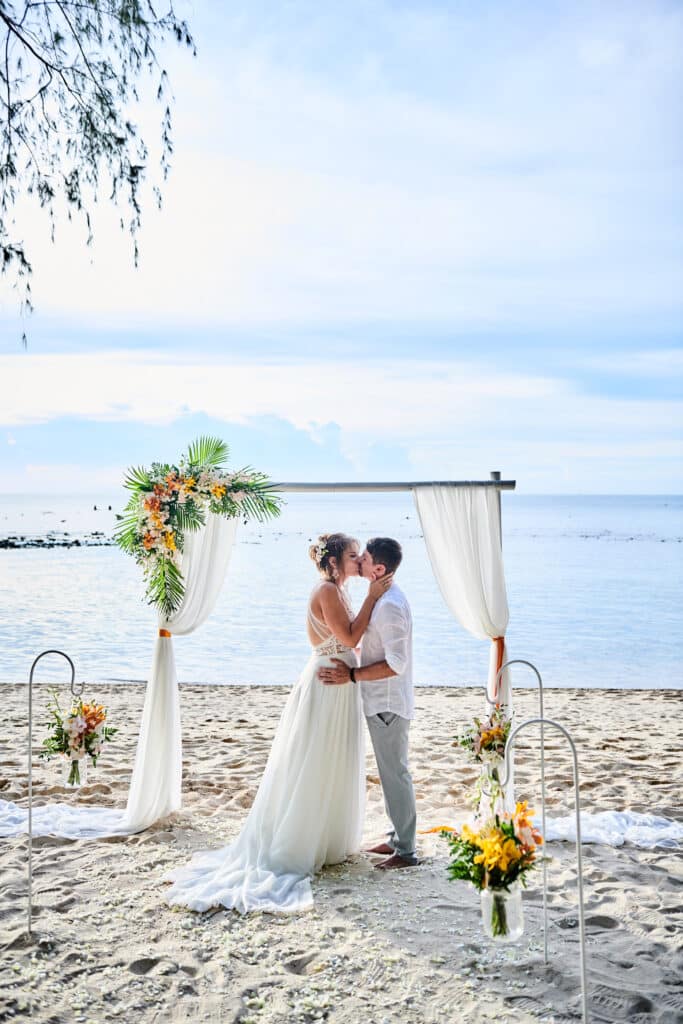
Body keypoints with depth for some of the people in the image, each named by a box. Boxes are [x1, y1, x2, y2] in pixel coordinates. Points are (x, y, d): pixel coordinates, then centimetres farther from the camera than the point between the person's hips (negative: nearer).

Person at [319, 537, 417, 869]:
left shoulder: (389, 605, -23)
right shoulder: (382, 598, 9)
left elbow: (396, 664, -26)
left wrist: (351, 675, -23)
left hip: (388, 704, -10)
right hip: (382, 702, 10)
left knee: (395, 773, 0)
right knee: (392, 771, 18)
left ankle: (406, 851, 11)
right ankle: (398, 837, 30)